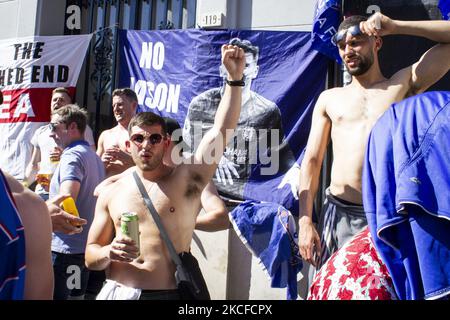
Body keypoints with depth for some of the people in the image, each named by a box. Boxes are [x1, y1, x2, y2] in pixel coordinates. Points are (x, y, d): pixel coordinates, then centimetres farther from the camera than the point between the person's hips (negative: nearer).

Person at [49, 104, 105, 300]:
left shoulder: (72, 155, -14)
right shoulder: (94, 156, 13)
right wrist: (54, 184, 21)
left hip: (66, 246, -9)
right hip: (86, 245, 9)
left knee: (55, 296, -2)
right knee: (77, 295, 17)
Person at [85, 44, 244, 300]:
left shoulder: (186, 178, -1)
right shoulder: (111, 194, 6)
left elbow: (221, 131, -11)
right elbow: (90, 256, 10)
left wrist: (234, 78, -18)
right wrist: (109, 252, -12)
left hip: (170, 293, -2)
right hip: (117, 291, 2)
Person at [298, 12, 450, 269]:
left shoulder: (404, 84, 12)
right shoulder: (329, 99, 15)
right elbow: (312, 161, 10)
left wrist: (394, 26, 3)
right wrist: (305, 221, 0)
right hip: (339, 214, 2)